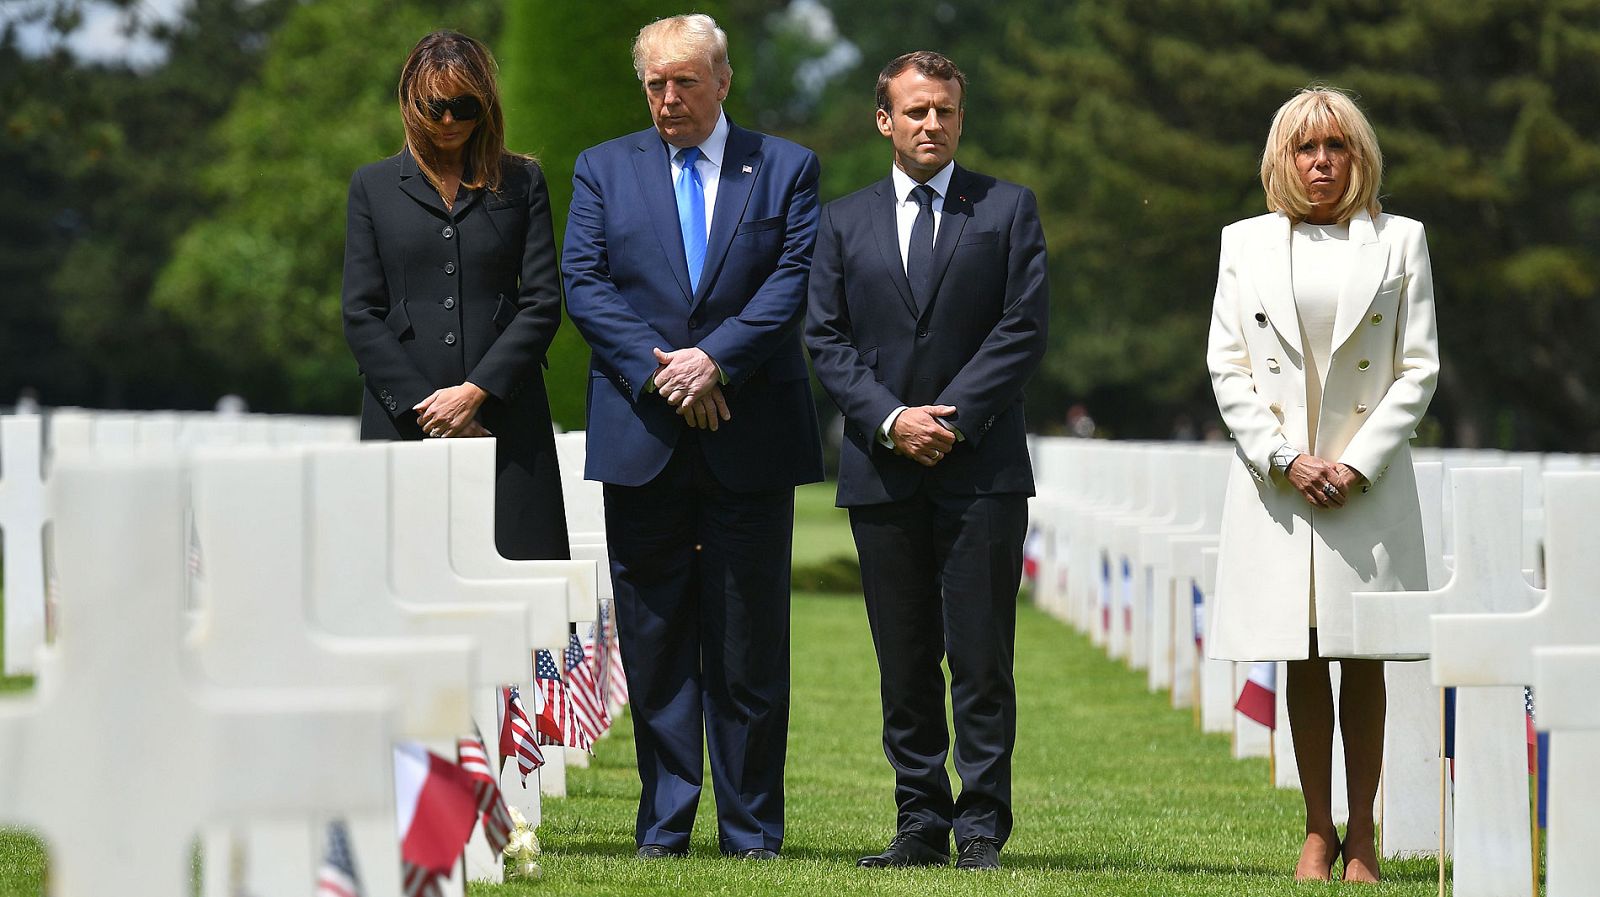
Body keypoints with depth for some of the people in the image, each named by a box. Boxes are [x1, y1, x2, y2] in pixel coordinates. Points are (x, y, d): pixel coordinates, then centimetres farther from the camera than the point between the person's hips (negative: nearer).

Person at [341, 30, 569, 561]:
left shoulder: (521, 183, 12)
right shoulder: (374, 187, 12)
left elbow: (542, 303, 5)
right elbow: (361, 315, 5)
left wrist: (475, 391, -8)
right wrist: (424, 407, -6)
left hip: (505, 418, 0)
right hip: (404, 421, 0)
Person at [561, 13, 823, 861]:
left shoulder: (785, 169, 8)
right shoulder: (603, 169, 10)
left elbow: (793, 281, -3)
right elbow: (583, 284, 1)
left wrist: (714, 359, -15)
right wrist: (659, 372, -12)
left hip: (750, 436, -1)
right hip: (642, 436, 1)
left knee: (749, 640, 1)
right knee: (653, 637, 3)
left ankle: (752, 828, 7)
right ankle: (663, 821, 9)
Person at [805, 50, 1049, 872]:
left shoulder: (1008, 209, 7)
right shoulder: (845, 221, 13)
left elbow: (1024, 327, -1)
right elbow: (825, 341, 7)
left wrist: (953, 419, -10)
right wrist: (889, 420, -8)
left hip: (980, 468, -2)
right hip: (881, 469, 2)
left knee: (981, 659, -5)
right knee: (904, 663, 4)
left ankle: (981, 827, -1)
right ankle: (920, 823, 10)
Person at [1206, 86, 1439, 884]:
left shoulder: (1399, 241, 5)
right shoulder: (1245, 243, 8)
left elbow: (1418, 369, 2)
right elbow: (1227, 366, 4)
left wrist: (1357, 462, -9)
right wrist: (1286, 458, -8)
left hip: (1369, 480, -1)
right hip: (1277, 479, 1)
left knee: (1363, 659, 2)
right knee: (1300, 661, 4)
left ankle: (1362, 836, 8)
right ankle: (1318, 831, 11)